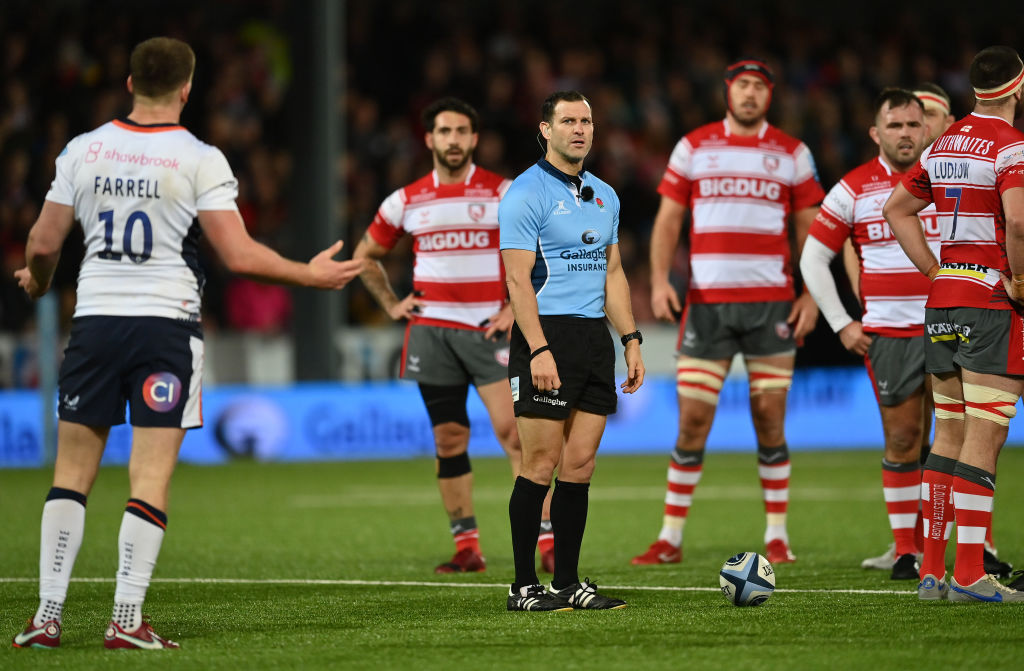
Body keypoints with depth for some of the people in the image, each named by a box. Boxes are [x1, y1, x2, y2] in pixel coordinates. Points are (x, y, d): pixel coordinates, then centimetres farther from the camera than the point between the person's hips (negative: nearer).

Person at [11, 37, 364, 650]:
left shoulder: (82, 150, 3)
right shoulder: (200, 159, -6)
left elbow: (43, 244, 7)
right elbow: (239, 254, -10)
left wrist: (38, 281, 29)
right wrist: (310, 275, 4)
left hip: (95, 318, 3)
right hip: (166, 324, -3)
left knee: (71, 473, 8)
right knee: (151, 478, -1)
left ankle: (48, 615, 4)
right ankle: (128, 619, -7)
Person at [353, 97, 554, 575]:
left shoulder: (503, 193, -1)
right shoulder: (407, 201, 8)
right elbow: (366, 255, 21)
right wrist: (392, 304, 11)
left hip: (488, 329, -3)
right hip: (431, 332, 3)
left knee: (512, 430, -14)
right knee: (449, 440, 3)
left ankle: (547, 540, -14)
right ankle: (467, 547, 9)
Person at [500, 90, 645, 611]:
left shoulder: (604, 196, 16)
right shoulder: (526, 193, -7)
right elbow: (518, 278, -13)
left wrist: (631, 339, 12)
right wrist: (539, 350, -20)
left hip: (595, 337, 7)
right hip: (547, 334, -7)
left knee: (580, 464, 5)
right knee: (542, 465, -7)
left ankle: (567, 582, 10)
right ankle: (524, 586, -2)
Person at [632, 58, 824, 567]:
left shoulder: (792, 154, 8)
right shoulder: (693, 148, 8)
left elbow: (808, 229, 10)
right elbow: (668, 219, 9)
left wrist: (811, 295, 0)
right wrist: (659, 281, -4)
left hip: (772, 303, 0)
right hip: (706, 302, 0)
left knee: (769, 421, 0)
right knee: (692, 420, -2)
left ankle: (777, 537, 8)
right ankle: (670, 539, 4)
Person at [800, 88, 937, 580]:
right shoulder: (854, 189, 4)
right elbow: (813, 259, 8)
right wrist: (842, 325, 2)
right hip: (885, 333, 0)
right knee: (902, 438, 0)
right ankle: (905, 549, 7)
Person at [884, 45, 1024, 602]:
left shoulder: (945, 143, 13)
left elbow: (897, 209, 21)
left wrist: (936, 272, 15)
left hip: (942, 300, 7)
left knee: (949, 434, 11)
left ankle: (931, 571, 11)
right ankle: (970, 575, -10)